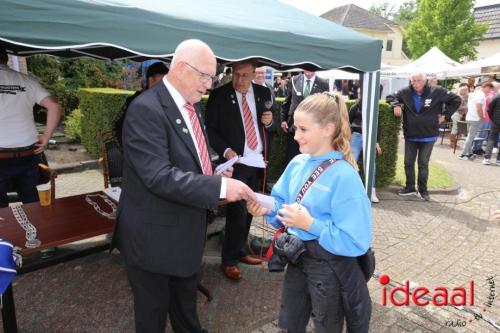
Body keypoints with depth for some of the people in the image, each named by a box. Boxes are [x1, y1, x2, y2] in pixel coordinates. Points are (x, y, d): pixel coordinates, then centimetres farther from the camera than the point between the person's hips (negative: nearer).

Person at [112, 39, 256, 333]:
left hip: (187, 228, 8)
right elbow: (160, 176, -32)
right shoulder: (147, 109, -24)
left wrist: (214, 171, 0)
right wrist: (219, 186, -33)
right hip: (155, 234, -8)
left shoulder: (192, 105, 5)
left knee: (186, 300, 29)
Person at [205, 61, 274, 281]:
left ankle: (240, 251, 33)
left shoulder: (263, 93, 6)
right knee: (238, 211, -4)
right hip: (236, 162, -4)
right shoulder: (219, 96, -5)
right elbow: (210, 129, -6)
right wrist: (225, 150, -19)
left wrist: (270, 121, -9)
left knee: (248, 210, 15)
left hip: (258, 162, 5)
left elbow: (270, 127, 13)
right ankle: (228, 260, 14)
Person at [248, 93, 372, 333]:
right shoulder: (297, 163, -3)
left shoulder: (344, 176, -24)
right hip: (298, 258, 6)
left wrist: (310, 224, -28)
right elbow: (283, 206, 7)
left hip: (329, 267, -6)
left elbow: (357, 242, -25)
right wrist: (266, 209, -13)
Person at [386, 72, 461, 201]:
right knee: (408, 162, 9)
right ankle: (410, 187, 24)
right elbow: (391, 96, 9)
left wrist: (445, 114, -2)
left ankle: (423, 190, 17)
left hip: (428, 136, -2)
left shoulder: (437, 92, -8)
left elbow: (456, 100, 3)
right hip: (410, 135, 3)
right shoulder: (405, 92, -5)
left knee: (423, 164, 3)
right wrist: (396, 105, -11)